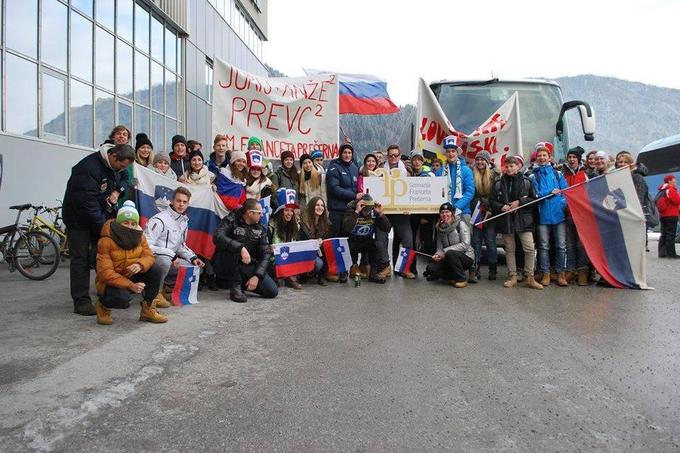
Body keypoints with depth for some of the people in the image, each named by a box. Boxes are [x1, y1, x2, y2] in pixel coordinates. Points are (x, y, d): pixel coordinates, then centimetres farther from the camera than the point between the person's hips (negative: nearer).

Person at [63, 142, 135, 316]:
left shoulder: (116, 165, -2)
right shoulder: (88, 169, -28)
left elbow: (124, 179, 18)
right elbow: (88, 204, -30)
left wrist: (117, 192, -7)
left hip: (103, 215, 7)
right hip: (79, 218, -7)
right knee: (81, 258, -5)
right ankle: (81, 301, -1)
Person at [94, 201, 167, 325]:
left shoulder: (139, 236, -2)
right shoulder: (106, 241, -20)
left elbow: (149, 256, -8)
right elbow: (105, 273, -24)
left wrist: (140, 265, -34)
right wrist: (130, 285, -33)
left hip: (132, 277, 5)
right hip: (110, 282, -5)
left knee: (155, 269, -19)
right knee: (123, 298, -36)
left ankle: (148, 309, -4)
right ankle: (103, 305, 3)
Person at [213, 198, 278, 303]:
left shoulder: (260, 229, 4)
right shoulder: (231, 220, -11)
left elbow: (265, 254, -2)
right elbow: (217, 237, -30)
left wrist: (257, 276, -16)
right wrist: (241, 248, -40)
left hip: (246, 266, 4)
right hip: (224, 265, -4)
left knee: (272, 291, -11)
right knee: (231, 249, -37)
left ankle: (243, 284, 14)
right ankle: (235, 287, -18)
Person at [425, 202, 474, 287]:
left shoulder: (460, 224, -11)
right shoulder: (439, 227, 5)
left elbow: (465, 244, -21)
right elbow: (439, 247, 6)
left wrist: (446, 250, -23)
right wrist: (437, 254, -18)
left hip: (466, 257, -5)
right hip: (451, 258, 5)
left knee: (450, 253, -36)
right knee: (431, 267, -17)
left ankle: (462, 279, -15)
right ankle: (453, 277, 7)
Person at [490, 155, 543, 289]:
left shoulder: (526, 181, 3)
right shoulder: (499, 183, 7)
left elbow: (534, 199, 2)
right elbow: (492, 201, 9)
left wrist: (520, 202, -11)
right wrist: (501, 207, -10)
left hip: (523, 219, -2)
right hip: (506, 220, 2)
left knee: (529, 248, -6)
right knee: (509, 249, 7)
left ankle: (530, 278, 5)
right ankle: (512, 277, 16)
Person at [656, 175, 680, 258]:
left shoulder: (662, 190, 16)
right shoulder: (671, 190, -12)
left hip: (662, 215, 9)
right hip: (671, 215, -9)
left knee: (664, 234, 10)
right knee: (671, 234, -7)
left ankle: (662, 252, 12)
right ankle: (671, 253, -6)